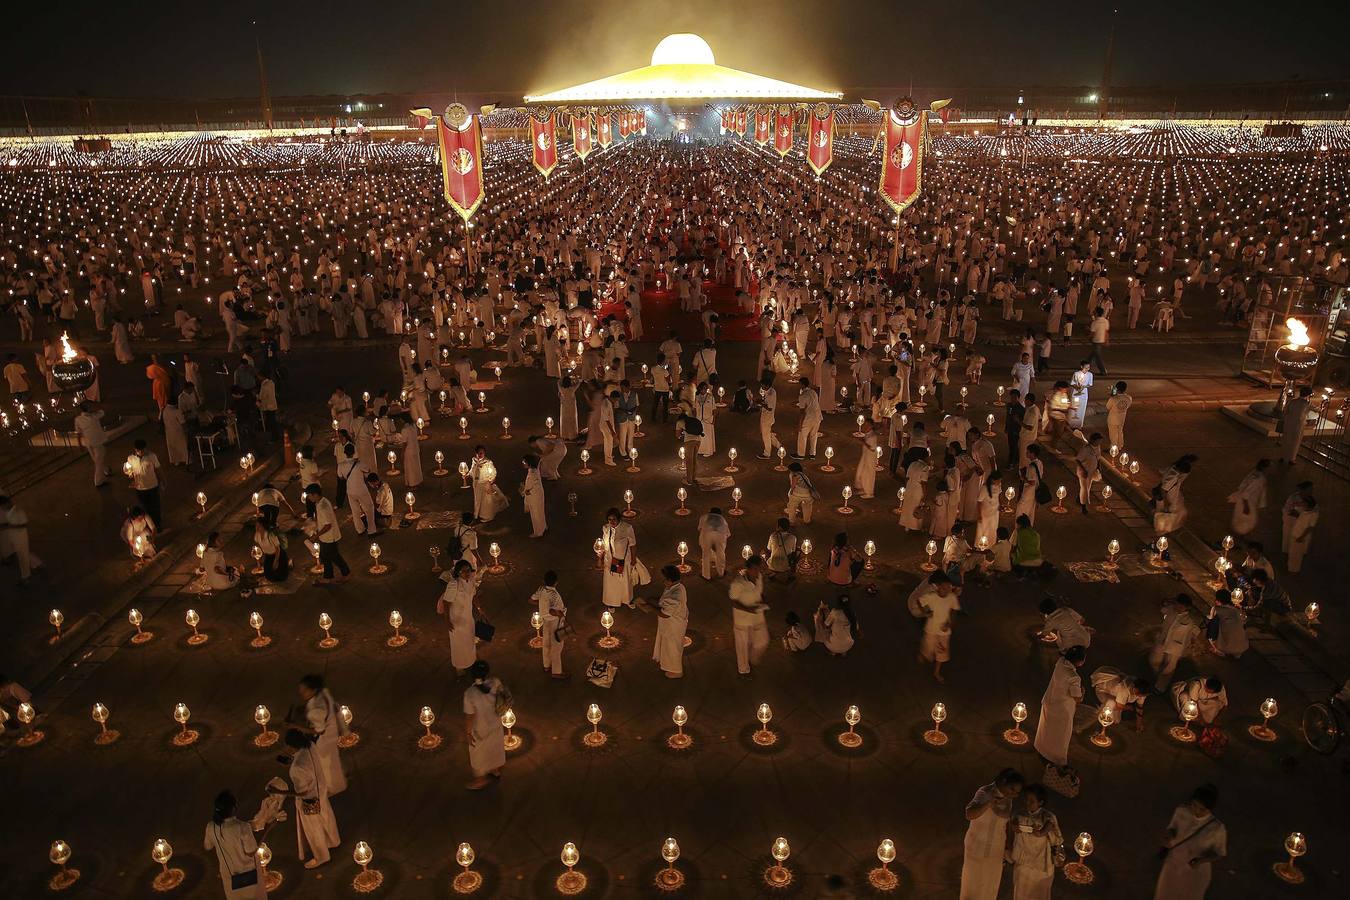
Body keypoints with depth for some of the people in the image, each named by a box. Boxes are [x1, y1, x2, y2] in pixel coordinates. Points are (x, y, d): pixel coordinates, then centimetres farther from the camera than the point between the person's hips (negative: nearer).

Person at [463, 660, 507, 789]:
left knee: (478, 754, 23)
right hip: (496, 723, 5)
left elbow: (469, 716, -26)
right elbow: (504, 696, -3)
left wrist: (467, 733, -9)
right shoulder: (495, 681, -23)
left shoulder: (470, 694, -38)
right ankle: (496, 770, 56)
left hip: (481, 729, -5)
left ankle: (481, 779, 46)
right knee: (495, 747, 31)